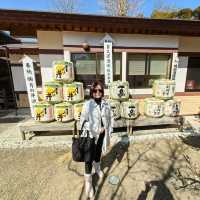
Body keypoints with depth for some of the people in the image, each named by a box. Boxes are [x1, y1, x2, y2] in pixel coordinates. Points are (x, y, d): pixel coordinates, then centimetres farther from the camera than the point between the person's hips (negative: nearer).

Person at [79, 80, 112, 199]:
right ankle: (88, 183, 29)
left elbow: (109, 121, 3)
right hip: (91, 135, -4)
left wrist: (108, 135, 7)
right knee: (89, 158, 6)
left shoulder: (106, 104, -5)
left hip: (102, 134, 4)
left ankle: (97, 169, 56)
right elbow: (83, 122, -11)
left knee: (98, 153, 26)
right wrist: (96, 129, -15)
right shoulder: (87, 105, -16)